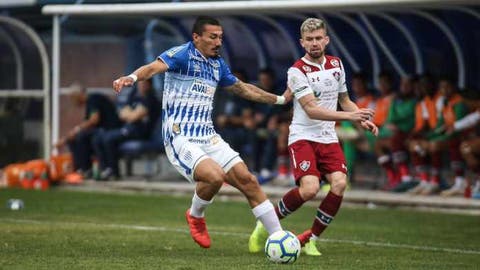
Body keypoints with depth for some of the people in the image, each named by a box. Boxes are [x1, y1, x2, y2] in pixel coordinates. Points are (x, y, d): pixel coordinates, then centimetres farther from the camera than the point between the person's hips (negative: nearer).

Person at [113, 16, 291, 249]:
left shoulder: (218, 64, 15)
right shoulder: (183, 54, -8)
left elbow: (242, 88, 33)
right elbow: (155, 67, -26)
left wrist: (280, 99, 40)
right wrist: (132, 77, -48)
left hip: (209, 138, 7)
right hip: (180, 140, -7)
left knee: (247, 180, -2)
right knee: (215, 176, -29)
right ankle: (195, 216, 2)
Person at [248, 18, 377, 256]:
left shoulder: (336, 64, 9)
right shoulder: (297, 71, -11)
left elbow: (344, 101, 22)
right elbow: (311, 109, -20)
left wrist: (363, 120, 4)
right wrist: (348, 116, -27)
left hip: (328, 138, 5)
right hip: (303, 136, -5)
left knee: (339, 183, -18)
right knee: (309, 188, -24)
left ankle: (311, 239, -2)